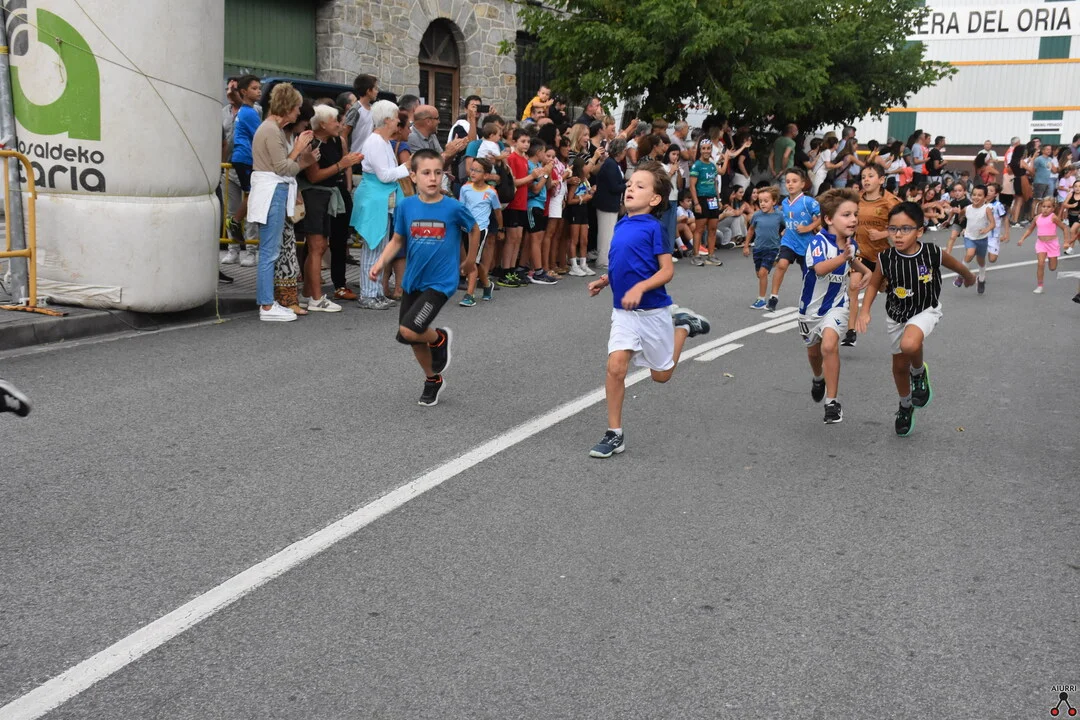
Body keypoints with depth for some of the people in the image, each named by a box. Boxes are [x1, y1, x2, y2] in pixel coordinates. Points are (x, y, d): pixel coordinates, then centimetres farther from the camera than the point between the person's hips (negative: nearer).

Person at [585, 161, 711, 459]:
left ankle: (683, 324, 36)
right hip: (624, 313, 4)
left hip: (652, 310, -4)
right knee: (616, 366, -13)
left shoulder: (653, 227, -13)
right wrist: (604, 281, 2)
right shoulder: (620, 225, 5)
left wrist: (640, 288, -29)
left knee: (661, 375, 13)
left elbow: (667, 270, -15)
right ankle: (614, 434, -2)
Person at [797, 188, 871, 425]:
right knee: (814, 351, 21)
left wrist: (863, 272, 3)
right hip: (811, 307, -1)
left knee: (829, 344, -25)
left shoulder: (851, 244, -6)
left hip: (837, 305, 1)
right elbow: (820, 268, -46)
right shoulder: (818, 242, -25)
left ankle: (832, 402, -16)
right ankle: (819, 379, 56)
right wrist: (842, 258, -60)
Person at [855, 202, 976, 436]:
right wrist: (864, 311, -15)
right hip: (896, 316, 3)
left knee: (909, 345, -34)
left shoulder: (933, 254, -23)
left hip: (926, 311, -3)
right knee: (899, 366, 15)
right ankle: (905, 406, 43)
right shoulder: (886, 259, -20)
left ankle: (919, 373, 1)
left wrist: (969, 278, 19)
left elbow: (958, 267, -1)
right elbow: (873, 285, -2)